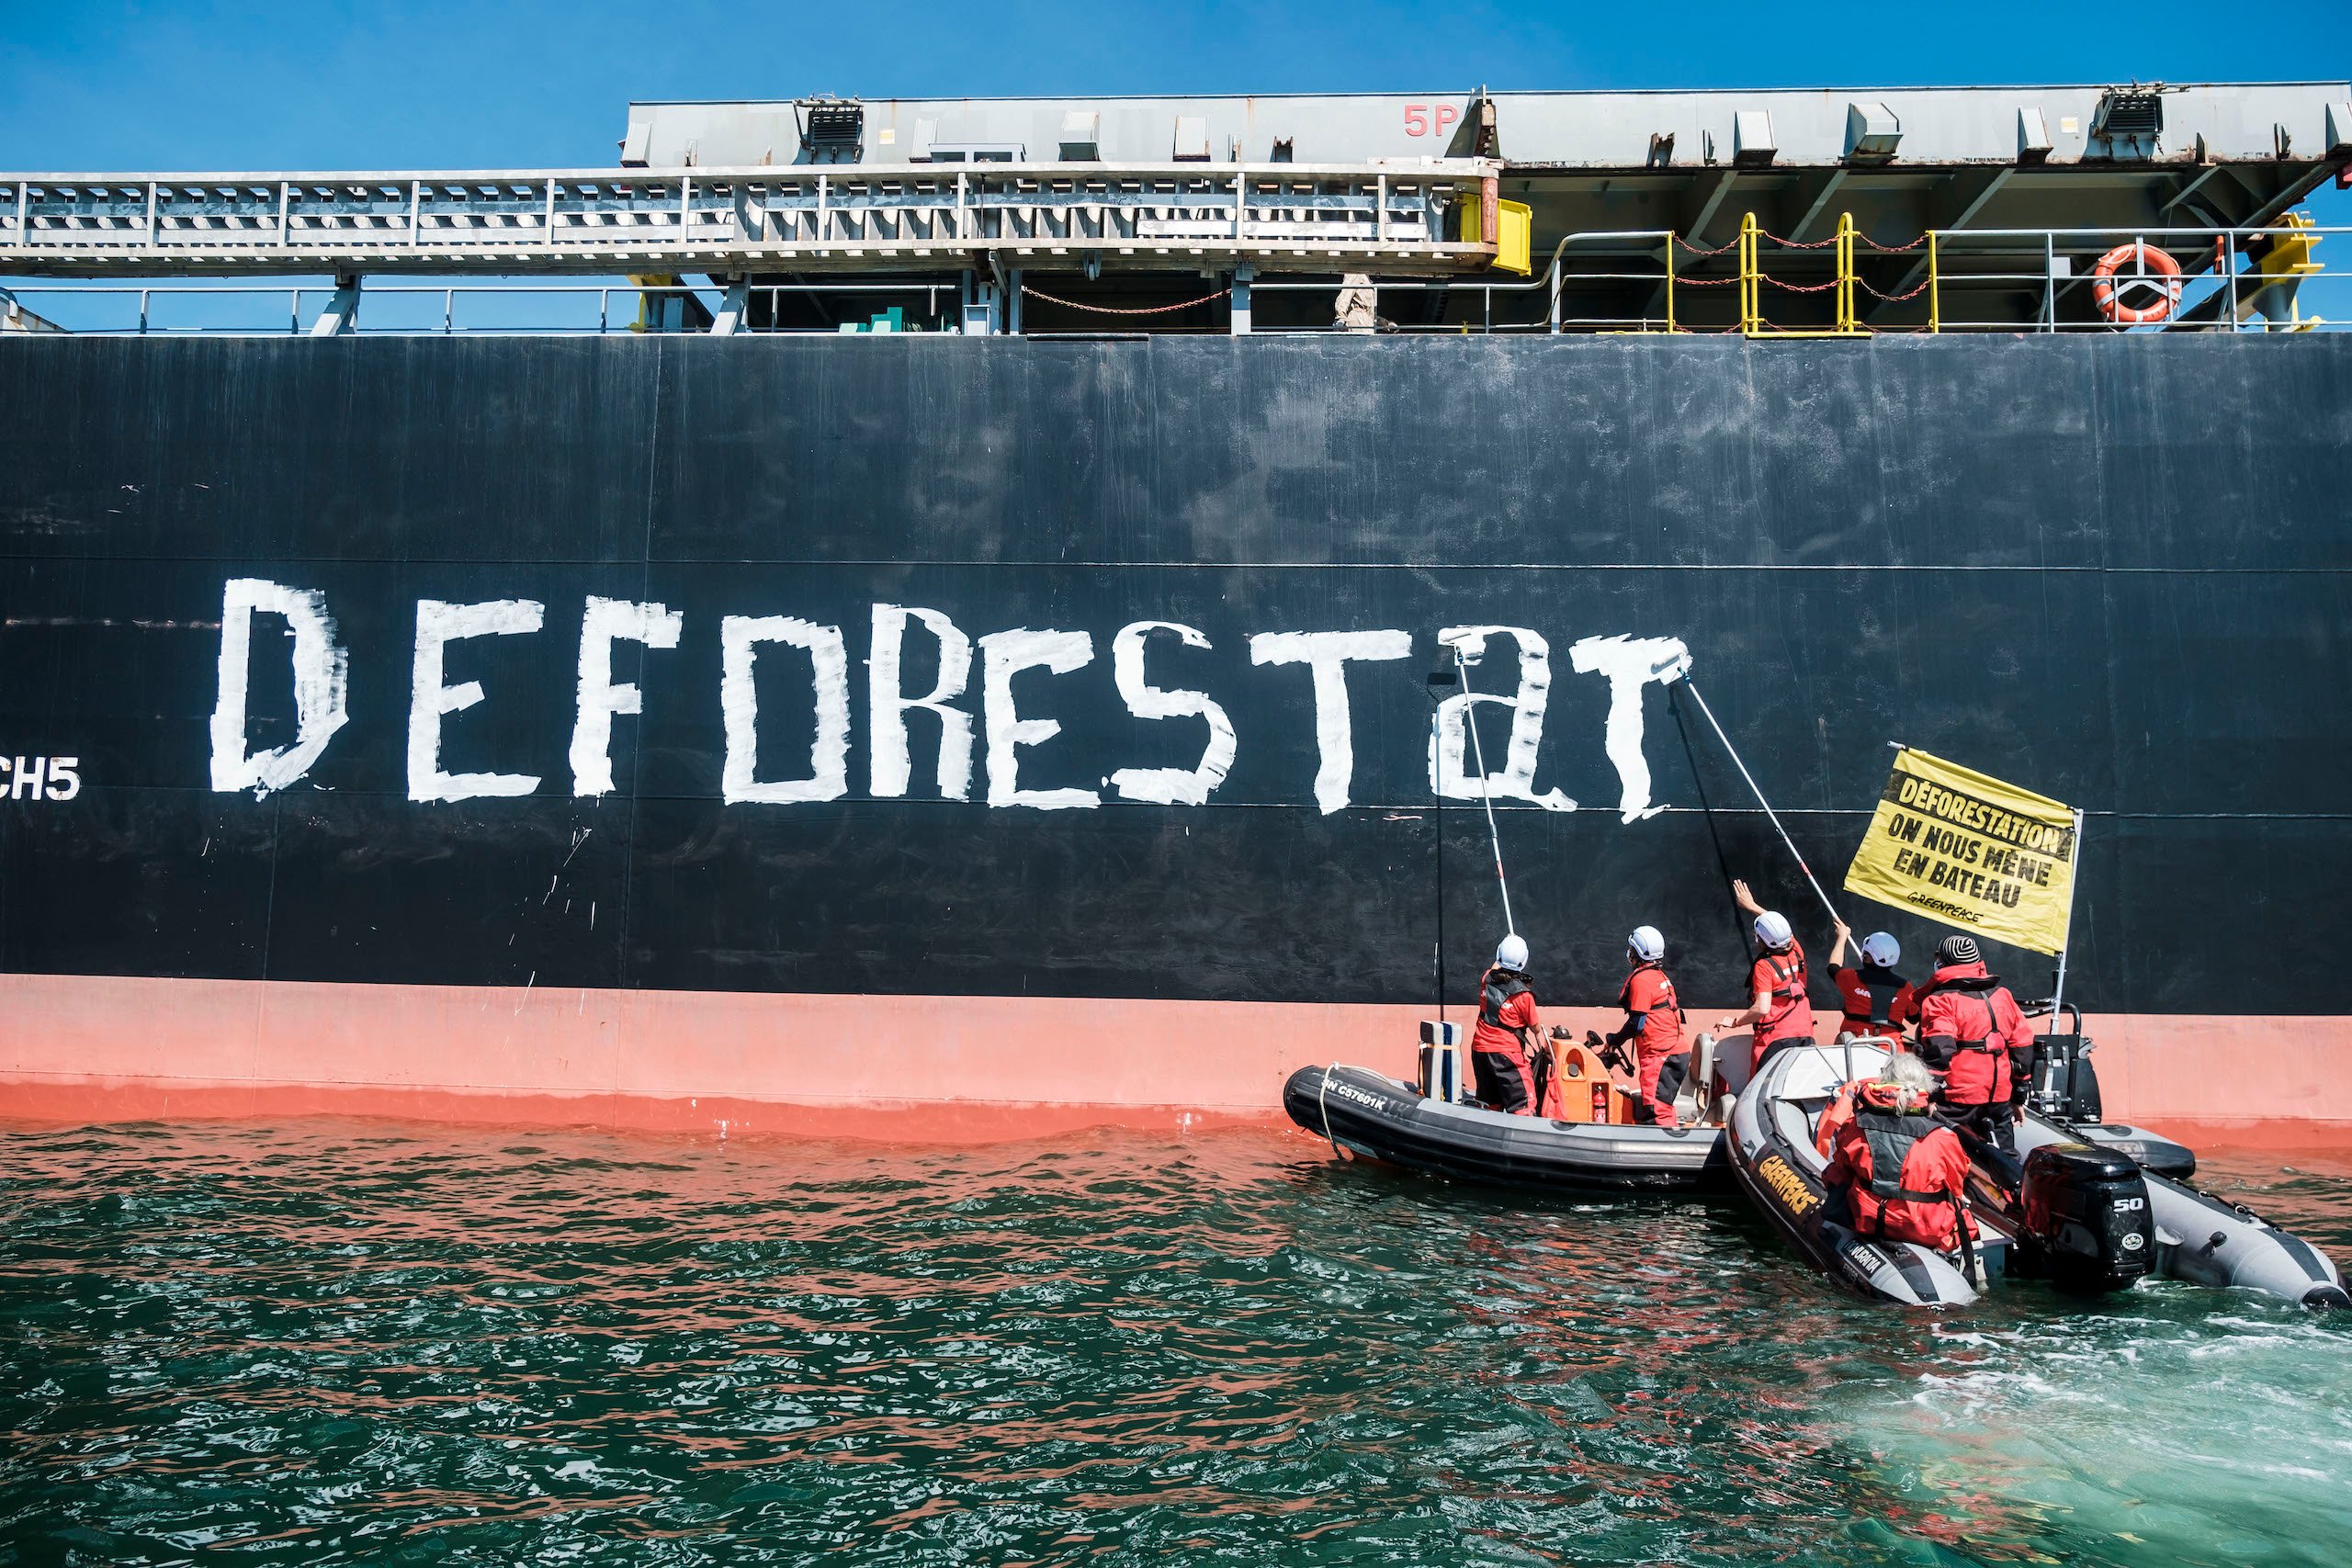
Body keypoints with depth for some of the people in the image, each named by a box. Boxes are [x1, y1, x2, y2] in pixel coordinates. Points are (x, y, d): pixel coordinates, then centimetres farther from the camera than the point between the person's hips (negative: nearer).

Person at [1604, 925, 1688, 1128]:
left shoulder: (1641, 979, -11)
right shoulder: (1660, 976, 16)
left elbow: (1637, 1023, -14)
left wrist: (1616, 1039, 1)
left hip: (1659, 1055, -10)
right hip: (1678, 1050, 10)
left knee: (1655, 1111, -12)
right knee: (1662, 1106, 16)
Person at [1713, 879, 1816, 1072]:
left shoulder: (1764, 966, -13)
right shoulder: (1796, 953, 6)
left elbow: (1762, 1008, -21)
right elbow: (1778, 926, 26)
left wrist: (1734, 1022, -9)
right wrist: (1751, 905, 36)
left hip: (1775, 1038, -7)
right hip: (1805, 1035, 7)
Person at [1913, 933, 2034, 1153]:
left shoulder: (1940, 1001, -9)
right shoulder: (2002, 995, 11)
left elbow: (1938, 1052, -21)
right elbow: (2022, 1044, 14)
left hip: (1958, 1102, -6)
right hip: (2000, 1099, 6)